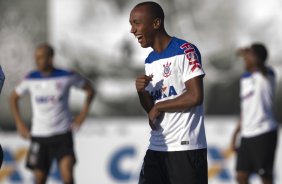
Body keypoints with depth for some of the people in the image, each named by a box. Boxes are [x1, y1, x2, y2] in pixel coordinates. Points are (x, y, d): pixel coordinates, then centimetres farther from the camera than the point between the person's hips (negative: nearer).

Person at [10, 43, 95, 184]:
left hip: (62, 135, -2)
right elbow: (14, 97, 18)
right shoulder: (31, 79, 1)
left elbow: (89, 90, 9)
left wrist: (83, 113, 0)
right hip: (39, 136, 3)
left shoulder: (67, 77, -5)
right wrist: (19, 124, 10)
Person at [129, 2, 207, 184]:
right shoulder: (150, 61, 16)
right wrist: (142, 92, -2)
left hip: (185, 146, -8)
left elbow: (195, 97, -18)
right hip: (157, 147, 8)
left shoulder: (185, 51, -10)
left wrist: (159, 107, -8)